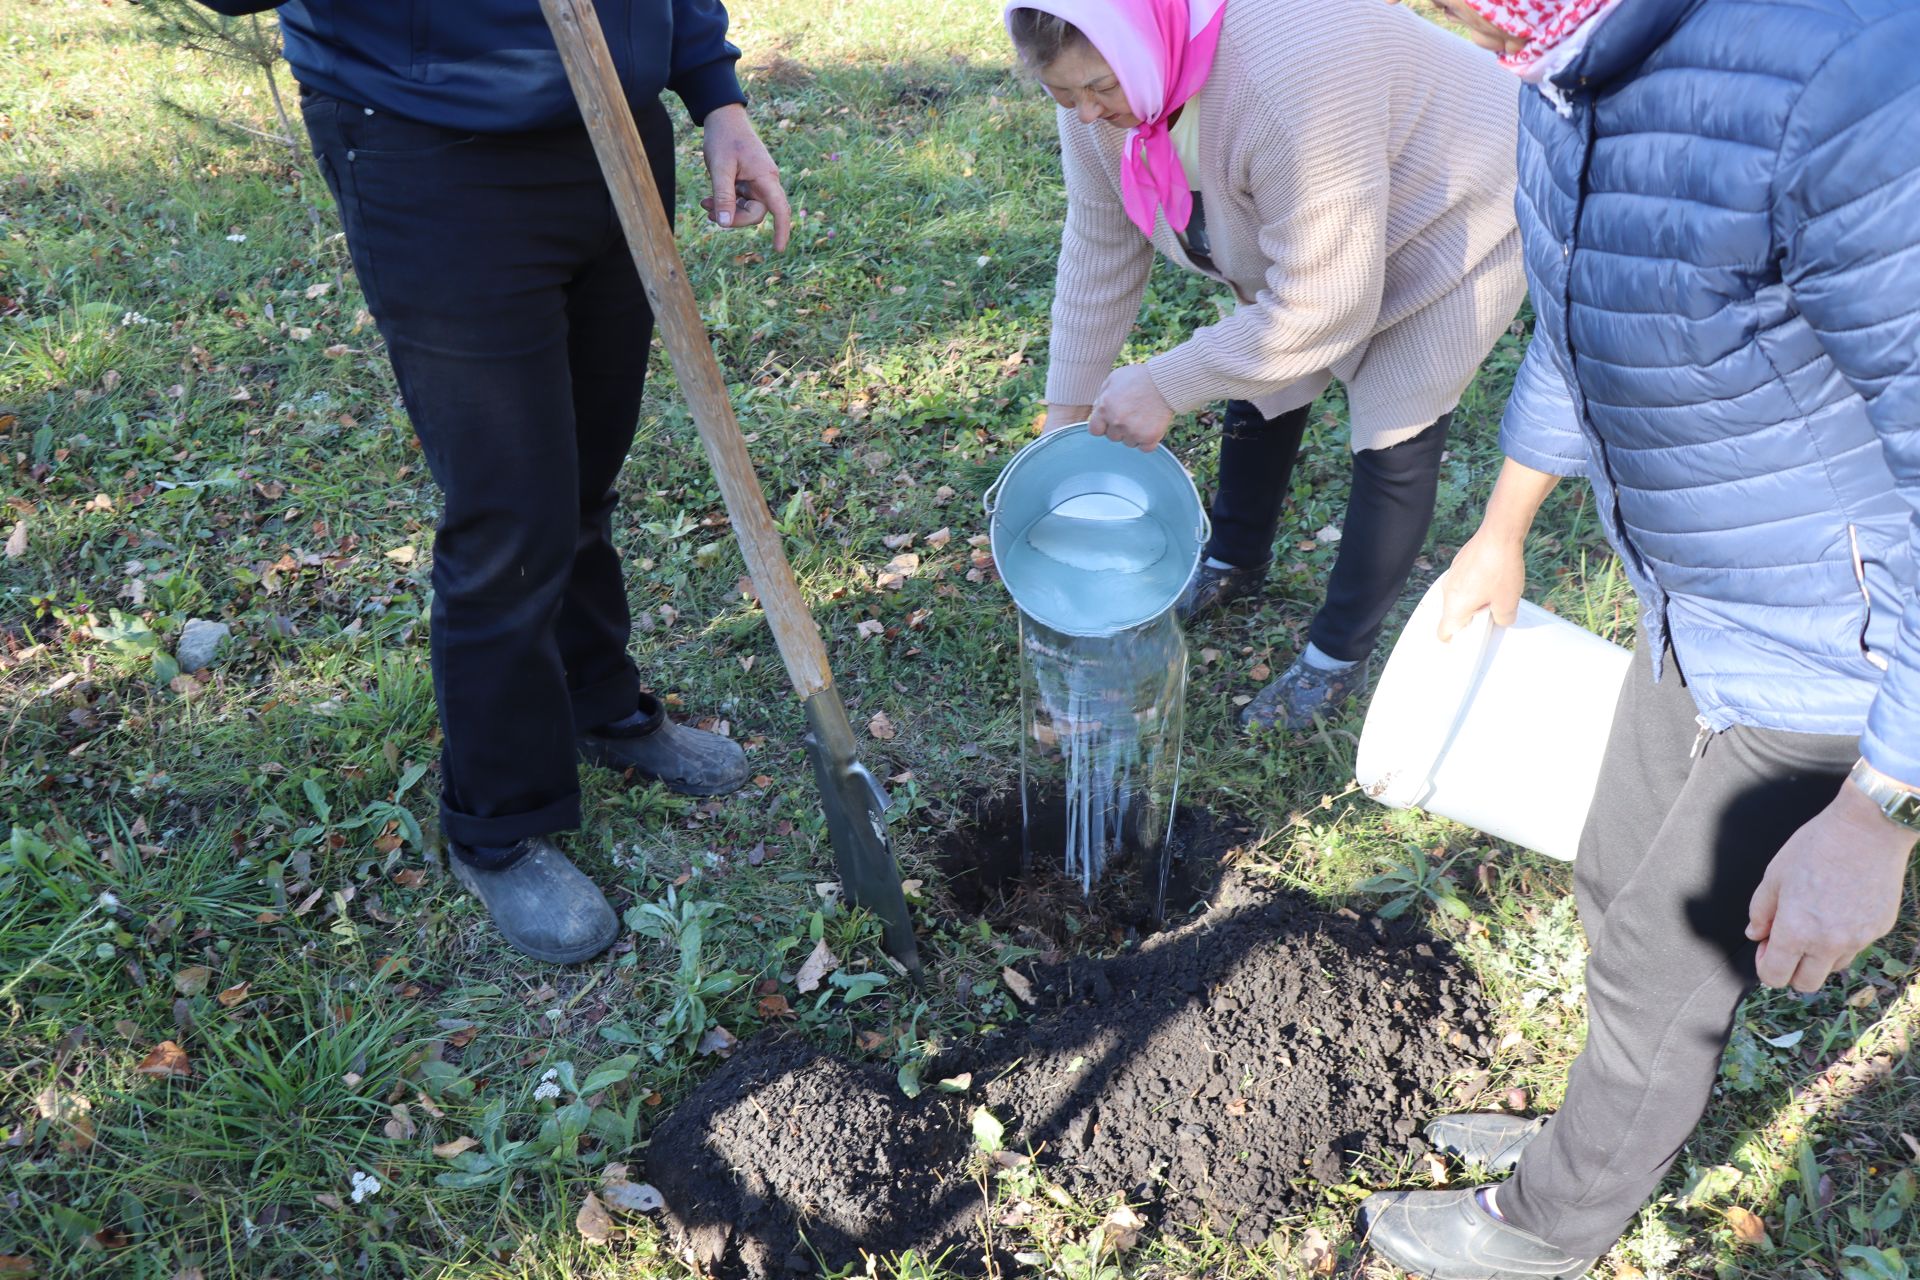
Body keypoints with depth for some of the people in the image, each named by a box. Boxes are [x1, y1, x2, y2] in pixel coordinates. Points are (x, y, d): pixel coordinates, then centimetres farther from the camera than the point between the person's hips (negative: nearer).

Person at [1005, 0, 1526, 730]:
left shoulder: (1293, 82, -44)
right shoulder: (1107, 75, -20)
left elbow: (1325, 310, -38)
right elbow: (1100, 246, -9)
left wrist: (1165, 387, -31)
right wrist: (1068, 411, -5)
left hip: (1447, 226, -7)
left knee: (1394, 442, -5)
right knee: (1260, 381, 14)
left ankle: (1337, 661, 11)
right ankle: (1235, 562, 39)